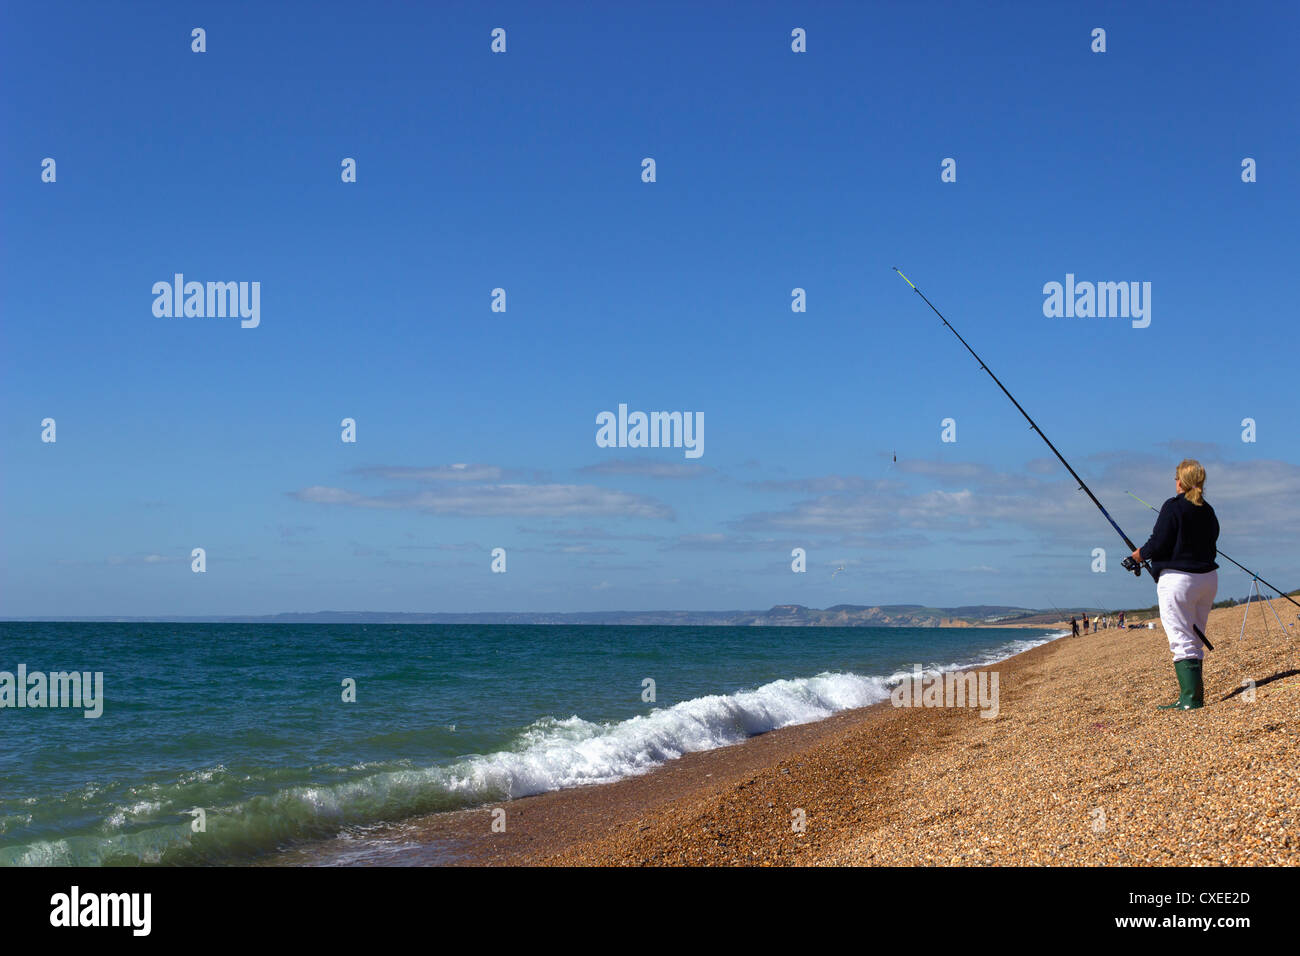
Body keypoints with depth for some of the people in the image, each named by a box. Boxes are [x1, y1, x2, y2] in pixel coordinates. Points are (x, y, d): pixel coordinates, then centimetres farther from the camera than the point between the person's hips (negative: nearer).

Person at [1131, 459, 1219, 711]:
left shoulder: (1173, 506, -10)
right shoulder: (1208, 511, 11)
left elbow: (1159, 544, -13)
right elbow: (1209, 545, 16)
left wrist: (1141, 554, 5)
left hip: (1178, 578, -7)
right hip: (1208, 577, 7)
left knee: (1181, 640, -7)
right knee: (1195, 639, 14)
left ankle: (1190, 698, -12)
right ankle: (1195, 694, 16)